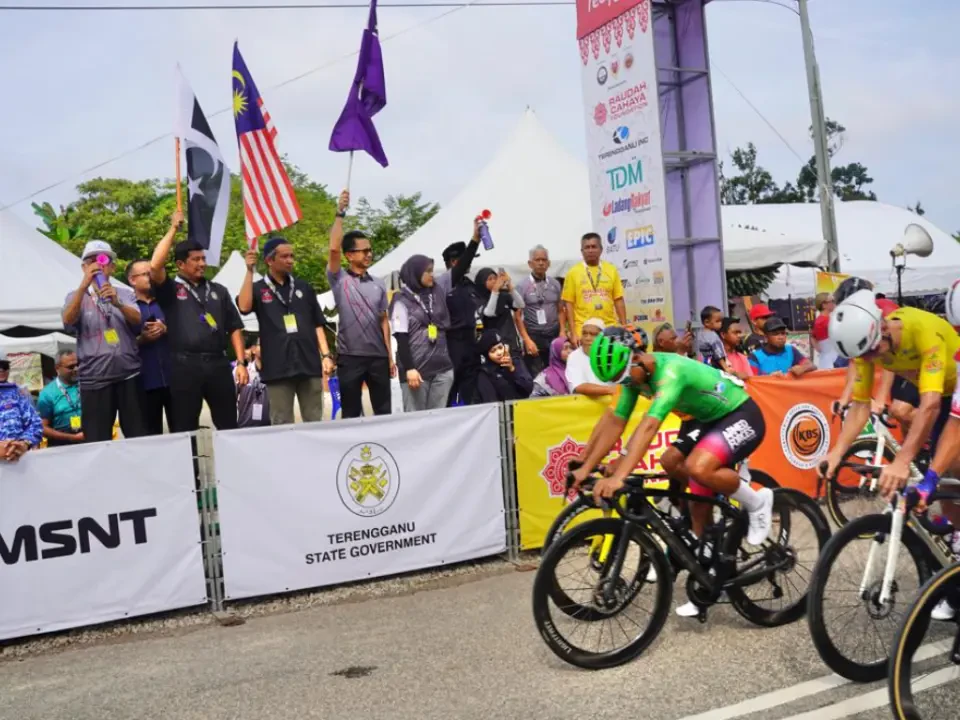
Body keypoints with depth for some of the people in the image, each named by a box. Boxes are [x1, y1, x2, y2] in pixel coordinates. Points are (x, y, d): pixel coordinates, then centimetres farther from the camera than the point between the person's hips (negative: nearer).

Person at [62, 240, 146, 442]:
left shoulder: (125, 294, 11)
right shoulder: (76, 296, 8)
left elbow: (137, 320, -8)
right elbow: (68, 321, -13)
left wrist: (117, 303, -28)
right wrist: (84, 286, -24)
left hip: (129, 376, 1)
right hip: (94, 380, -1)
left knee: (138, 437, 3)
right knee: (97, 442, 1)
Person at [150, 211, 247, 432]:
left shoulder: (218, 290, 16)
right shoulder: (171, 289, 5)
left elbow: (234, 328, 14)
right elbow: (155, 266, -14)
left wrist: (241, 362, 4)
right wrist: (173, 228, -5)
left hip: (218, 363, 3)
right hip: (185, 365, -3)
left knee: (228, 425, 8)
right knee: (185, 428, 4)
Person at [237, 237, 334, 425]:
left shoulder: (304, 287, 12)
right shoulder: (258, 289, 5)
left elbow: (318, 324, 13)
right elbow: (244, 307, -17)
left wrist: (326, 355, 4)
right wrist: (250, 271, -18)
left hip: (309, 363, 2)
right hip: (278, 367, -2)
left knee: (314, 422, 8)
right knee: (281, 424, 3)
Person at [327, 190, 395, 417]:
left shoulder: (378, 285, 11)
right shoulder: (339, 279, -1)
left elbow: (384, 321, 11)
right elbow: (334, 249, -17)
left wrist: (390, 355, 6)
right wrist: (340, 213, -16)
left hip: (378, 356, 4)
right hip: (350, 356, -4)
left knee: (384, 411, 8)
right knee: (351, 414, 3)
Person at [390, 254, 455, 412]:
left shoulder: (437, 294, 14)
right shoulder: (402, 300, -3)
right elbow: (401, 338, -9)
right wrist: (409, 368, -16)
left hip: (442, 368, 5)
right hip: (416, 369, -5)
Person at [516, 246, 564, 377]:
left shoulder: (555, 284, 8)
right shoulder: (522, 285, -4)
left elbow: (560, 311, 14)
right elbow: (518, 316, -5)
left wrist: (562, 334, 2)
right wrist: (527, 340, -12)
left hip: (554, 335, 3)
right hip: (534, 336, -3)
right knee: (535, 376, 1)